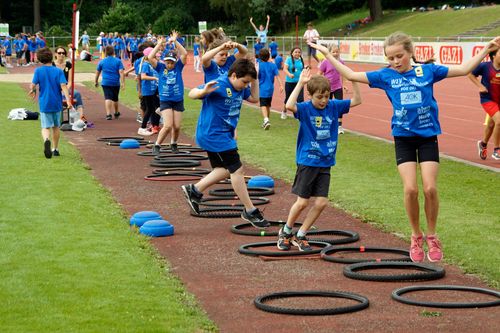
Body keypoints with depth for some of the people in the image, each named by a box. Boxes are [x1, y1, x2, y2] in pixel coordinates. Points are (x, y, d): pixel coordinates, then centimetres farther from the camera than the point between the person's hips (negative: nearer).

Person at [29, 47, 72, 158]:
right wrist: (68, 100, -20)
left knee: (46, 127, -2)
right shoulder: (58, 71, -4)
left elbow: (33, 85, -9)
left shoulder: (38, 71, -4)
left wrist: (33, 90, 14)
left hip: (44, 103, -1)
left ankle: (46, 140, -35)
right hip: (57, 103, 1)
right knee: (56, 126, 17)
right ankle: (55, 149, 25)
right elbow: (63, 86, -14)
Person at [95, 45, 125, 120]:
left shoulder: (102, 62, 3)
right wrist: (122, 82, -13)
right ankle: (116, 113, 36)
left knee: (108, 98, -8)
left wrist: (96, 82, 26)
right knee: (115, 98, 18)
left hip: (106, 82, -1)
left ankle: (108, 114, -25)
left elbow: (97, 72, 12)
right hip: (116, 83, 1)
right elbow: (121, 72, -11)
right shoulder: (118, 61, -2)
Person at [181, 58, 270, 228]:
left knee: (225, 169, 20)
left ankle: (194, 190, 30)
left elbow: (254, 98, 18)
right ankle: (250, 211, 3)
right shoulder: (219, 86, -21)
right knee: (237, 170, -6)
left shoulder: (240, 88, 4)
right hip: (213, 135, -10)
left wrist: (254, 79, 4)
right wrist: (204, 91, -45)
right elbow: (192, 94, -23)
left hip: (224, 135, 10)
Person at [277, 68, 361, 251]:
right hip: (307, 162, -4)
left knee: (321, 203, -1)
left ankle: (300, 236, 15)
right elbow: (289, 106, -33)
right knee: (302, 202, 0)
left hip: (325, 164, 4)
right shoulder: (305, 108, -12)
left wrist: (353, 80, -10)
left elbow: (356, 100, 4)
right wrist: (300, 83, -33)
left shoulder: (334, 106, 1)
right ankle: (286, 232, 24)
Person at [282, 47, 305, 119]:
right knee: (288, 98, 13)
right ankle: (284, 112, 37)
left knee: (300, 99, -11)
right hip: (289, 82, -2)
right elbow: (285, 69, -20)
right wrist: (289, 74, -37)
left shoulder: (301, 60, 3)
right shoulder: (289, 59, -9)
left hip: (299, 82, 2)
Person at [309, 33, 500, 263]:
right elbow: (351, 75, 3)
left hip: (428, 136, 0)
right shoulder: (386, 76, 1)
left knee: (430, 188, -8)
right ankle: (416, 236, 11)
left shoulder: (427, 71, 0)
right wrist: (327, 54, 2)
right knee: (410, 189, -9)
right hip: (403, 138, 0)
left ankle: (431, 237, 10)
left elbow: (464, 69, 4)